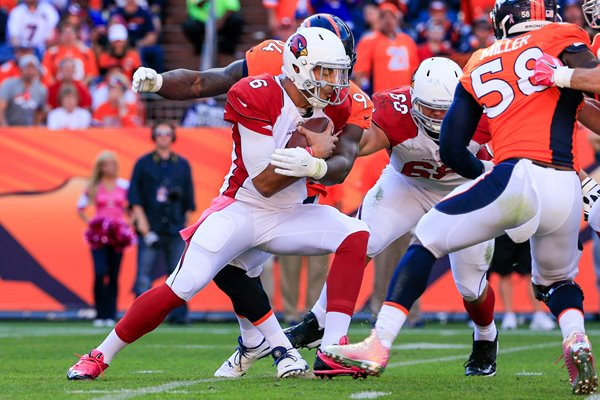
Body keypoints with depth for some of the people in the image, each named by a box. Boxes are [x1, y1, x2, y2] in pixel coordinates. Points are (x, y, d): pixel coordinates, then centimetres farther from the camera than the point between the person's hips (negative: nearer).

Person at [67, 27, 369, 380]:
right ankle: (100, 356, 3)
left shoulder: (334, 105, -2)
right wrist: (311, 150, -27)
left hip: (289, 215, 5)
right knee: (178, 289, -15)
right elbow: (265, 183, -20)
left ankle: (333, 350, -22)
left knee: (355, 236, -19)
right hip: (242, 210, -5)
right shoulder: (258, 98, -20)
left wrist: (314, 166, -18)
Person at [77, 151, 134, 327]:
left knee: (113, 276, 1)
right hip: (98, 236, -1)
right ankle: (100, 315, -8)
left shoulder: (124, 186, 5)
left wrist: (131, 220, -5)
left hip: (118, 235, 1)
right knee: (100, 273, -14)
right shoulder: (94, 187, 5)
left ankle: (110, 315, 5)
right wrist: (89, 222, -1)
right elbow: (80, 208, 12)